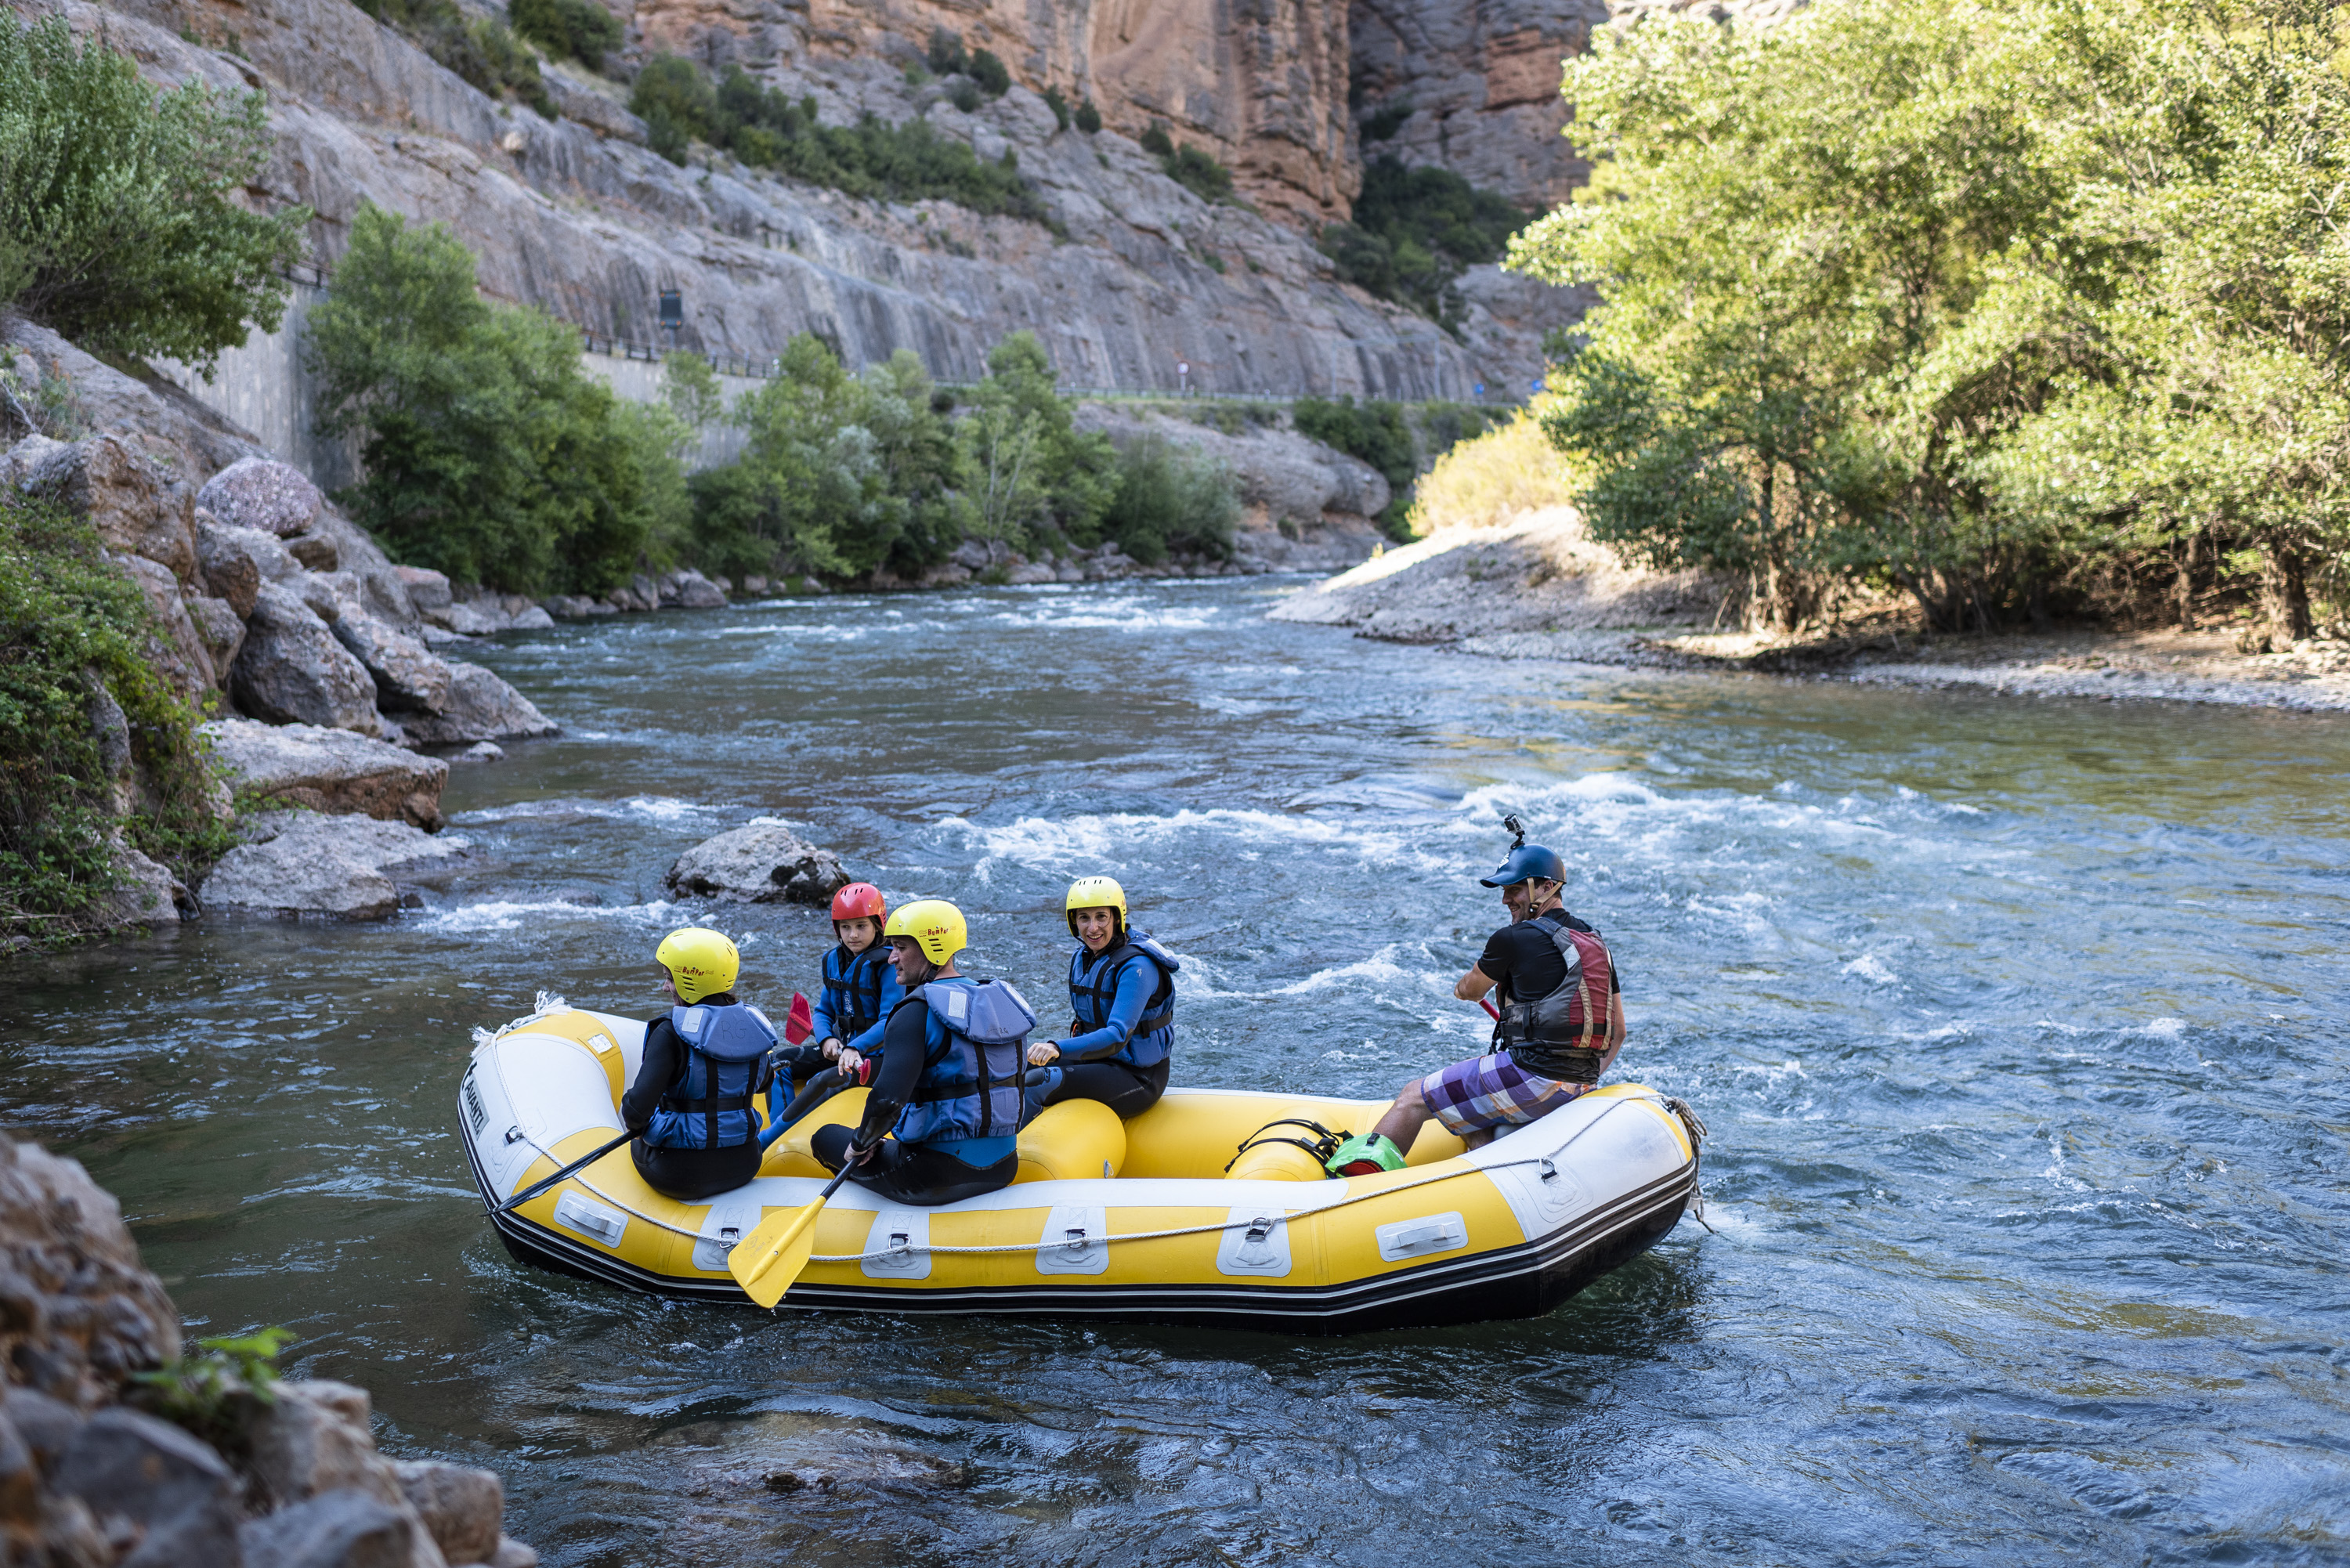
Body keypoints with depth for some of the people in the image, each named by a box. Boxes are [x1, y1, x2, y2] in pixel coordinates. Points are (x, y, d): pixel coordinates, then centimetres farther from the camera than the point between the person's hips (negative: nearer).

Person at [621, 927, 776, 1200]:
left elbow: (638, 1108, -24)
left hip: (679, 1177, -5)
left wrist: (633, 1122, -2)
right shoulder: (751, 1025, -1)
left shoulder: (670, 1033, -19)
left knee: (638, 1143, 29)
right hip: (745, 1167, 5)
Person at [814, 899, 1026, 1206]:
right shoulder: (997, 1002, 8)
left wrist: (861, 1143, -8)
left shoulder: (916, 1013, -16)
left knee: (825, 1138, 16)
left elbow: (887, 1100, -28)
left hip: (937, 1174, -7)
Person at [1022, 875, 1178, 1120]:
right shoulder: (1081, 958, 5)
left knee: (1033, 1086, -22)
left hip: (1138, 1079, -9)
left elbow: (1118, 1036, -33)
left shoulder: (1137, 967, -22)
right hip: (1097, 1061, 9)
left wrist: (1058, 1048, -45)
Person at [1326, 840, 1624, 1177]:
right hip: (1580, 1083, 8)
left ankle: (1358, 1172, 4)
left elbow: (1470, 990, 11)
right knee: (1474, 1128, 24)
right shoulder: (1596, 943, 13)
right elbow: (1618, 1032, 15)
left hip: (1531, 1072, -8)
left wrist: (1463, 988, 34)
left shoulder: (1513, 939, -8)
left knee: (1414, 1097, 4)